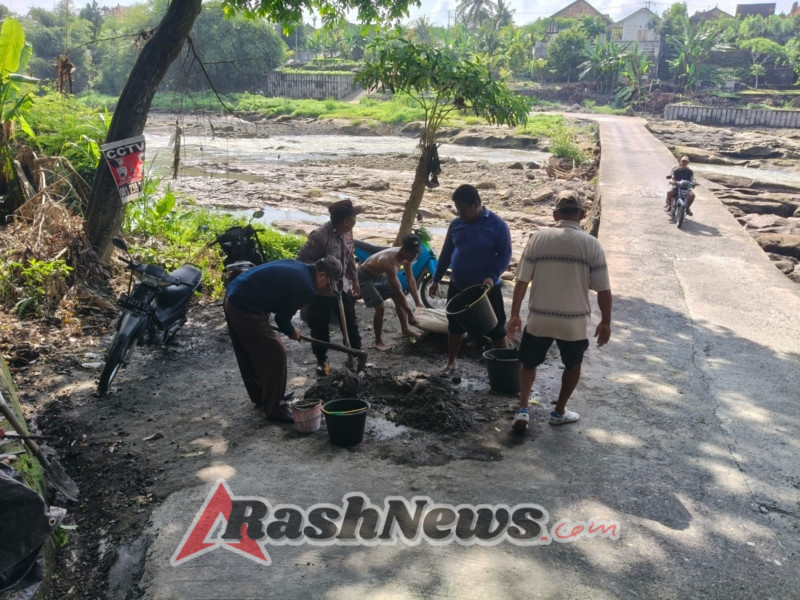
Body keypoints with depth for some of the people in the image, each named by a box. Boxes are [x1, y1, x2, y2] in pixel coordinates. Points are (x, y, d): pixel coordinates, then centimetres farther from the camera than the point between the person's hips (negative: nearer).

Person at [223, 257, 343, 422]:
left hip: (232, 297, 10)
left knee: (249, 354, 23)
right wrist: (291, 332, 13)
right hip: (246, 309, -10)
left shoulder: (296, 267, 13)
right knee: (275, 355, 0)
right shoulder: (306, 287, -14)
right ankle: (275, 409, 9)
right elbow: (283, 316, -6)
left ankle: (261, 396, 40)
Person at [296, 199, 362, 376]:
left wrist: (354, 279, 19)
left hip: (342, 288, 6)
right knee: (320, 328, 10)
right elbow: (302, 260, -24)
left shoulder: (347, 232, -4)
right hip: (321, 291, -6)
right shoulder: (320, 236, -27)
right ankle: (321, 360, 30)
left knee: (351, 324, 15)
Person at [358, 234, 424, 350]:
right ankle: (378, 341, -3)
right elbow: (398, 292, -36)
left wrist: (418, 303, -3)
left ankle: (405, 330, 25)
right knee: (379, 307, -18)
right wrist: (410, 314, -31)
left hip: (380, 275, 9)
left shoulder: (406, 257, -15)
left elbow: (411, 281, -1)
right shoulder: (390, 261, -39)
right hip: (365, 277, -8)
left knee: (399, 299, 9)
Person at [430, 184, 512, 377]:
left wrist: (492, 276, -24)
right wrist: (436, 279, 11)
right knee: (455, 326, 15)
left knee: (496, 330, 3)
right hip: (457, 287, 5)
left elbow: (505, 255, -10)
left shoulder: (497, 225, -12)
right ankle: (451, 363, 31)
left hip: (486, 289, -4)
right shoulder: (456, 224, 2)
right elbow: (446, 253, 10)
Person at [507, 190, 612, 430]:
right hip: (574, 320, 0)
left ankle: (522, 409, 7)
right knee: (573, 365, 24)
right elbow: (603, 289, -6)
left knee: (529, 363, 20)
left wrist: (514, 314, 4)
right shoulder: (591, 244, -8)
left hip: (539, 318, 1)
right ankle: (559, 412, 32)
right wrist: (606, 322, 6)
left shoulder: (538, 238, -5)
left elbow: (522, 281, -5)